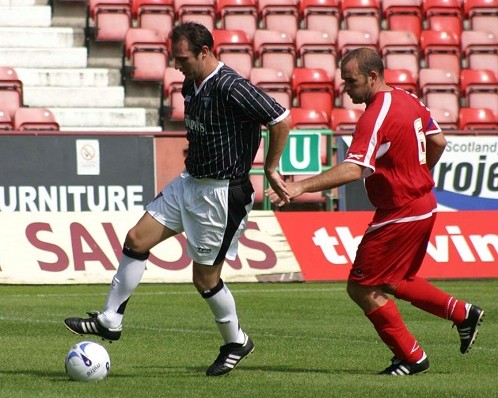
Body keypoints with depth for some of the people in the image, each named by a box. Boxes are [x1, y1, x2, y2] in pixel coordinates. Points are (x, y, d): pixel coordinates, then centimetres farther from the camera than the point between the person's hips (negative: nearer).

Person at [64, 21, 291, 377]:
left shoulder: (231, 88, -22)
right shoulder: (192, 86, 5)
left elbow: (282, 120, -23)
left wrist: (270, 169, -16)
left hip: (221, 194, -9)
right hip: (189, 183, 9)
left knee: (205, 279, 1)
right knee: (136, 241, 5)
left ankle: (236, 342, 24)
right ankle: (110, 321, 13)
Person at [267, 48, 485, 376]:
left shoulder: (375, 118, -23)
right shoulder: (408, 100, 5)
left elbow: (353, 169, -36)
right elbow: (438, 143, 17)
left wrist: (301, 186, -42)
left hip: (399, 214, -10)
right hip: (424, 206, 10)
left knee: (362, 288, 0)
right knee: (394, 282, 25)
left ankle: (412, 357, 7)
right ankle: (462, 313, 26)